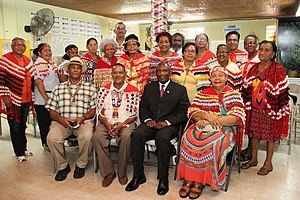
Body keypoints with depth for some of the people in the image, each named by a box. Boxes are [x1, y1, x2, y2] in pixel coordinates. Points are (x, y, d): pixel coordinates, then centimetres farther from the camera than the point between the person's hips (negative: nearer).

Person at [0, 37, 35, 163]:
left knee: (23, 124, 17)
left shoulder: (28, 60, 10)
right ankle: (19, 153, 14)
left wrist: (31, 95, 15)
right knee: (15, 127, 3)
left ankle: (24, 148, 31)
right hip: (13, 100, -6)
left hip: (26, 99, 6)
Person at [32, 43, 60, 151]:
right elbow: (38, 81, -19)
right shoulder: (39, 64, -12)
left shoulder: (52, 63, 15)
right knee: (45, 122, 2)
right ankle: (46, 144, 15)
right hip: (43, 99, -9)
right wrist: (46, 97, -21)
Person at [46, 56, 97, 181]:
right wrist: (62, 119, -9)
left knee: (87, 137, -32)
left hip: (83, 121, -1)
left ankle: (81, 165, -5)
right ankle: (63, 166, -2)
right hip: (61, 121, 2)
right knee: (51, 138, -27)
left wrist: (83, 118, -10)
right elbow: (52, 111, 10)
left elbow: (94, 109, 7)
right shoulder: (58, 88, 16)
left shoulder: (90, 88, 13)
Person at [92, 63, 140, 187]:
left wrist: (121, 124, -14)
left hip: (126, 123, -2)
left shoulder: (133, 91, 3)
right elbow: (99, 112, 7)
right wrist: (107, 124, -11)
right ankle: (108, 172, -13)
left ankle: (122, 172, -12)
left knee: (127, 137, -34)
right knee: (96, 137, -28)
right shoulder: (104, 90, 11)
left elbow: (134, 113, 1)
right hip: (106, 123, 2)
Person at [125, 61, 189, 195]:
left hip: (169, 125, -3)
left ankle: (163, 178, -21)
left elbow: (183, 112, 1)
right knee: (137, 134, -28)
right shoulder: (149, 87, 20)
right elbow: (143, 107, 15)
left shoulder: (180, 89, 10)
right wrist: (147, 119, -6)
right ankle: (138, 175, -16)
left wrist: (167, 122, -14)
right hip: (151, 123, 3)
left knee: (162, 137, -36)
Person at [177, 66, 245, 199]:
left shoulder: (234, 95, 5)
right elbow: (192, 112, 5)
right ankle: (188, 179, -20)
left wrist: (212, 121, -16)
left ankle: (200, 182, -20)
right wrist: (206, 115, -17)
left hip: (224, 129, -2)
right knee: (188, 139, -27)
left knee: (212, 144, -33)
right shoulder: (204, 94, 15)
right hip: (202, 126, 3)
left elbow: (237, 118, -8)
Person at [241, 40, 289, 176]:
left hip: (270, 110, -5)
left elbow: (281, 93, -13)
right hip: (254, 108, 5)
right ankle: (253, 159, 31)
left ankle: (268, 163, 23)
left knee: (270, 134, 7)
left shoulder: (278, 70, -11)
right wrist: (248, 106, 3)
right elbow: (246, 88, 9)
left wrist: (272, 111, -17)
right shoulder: (253, 68, 6)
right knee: (254, 133, 14)